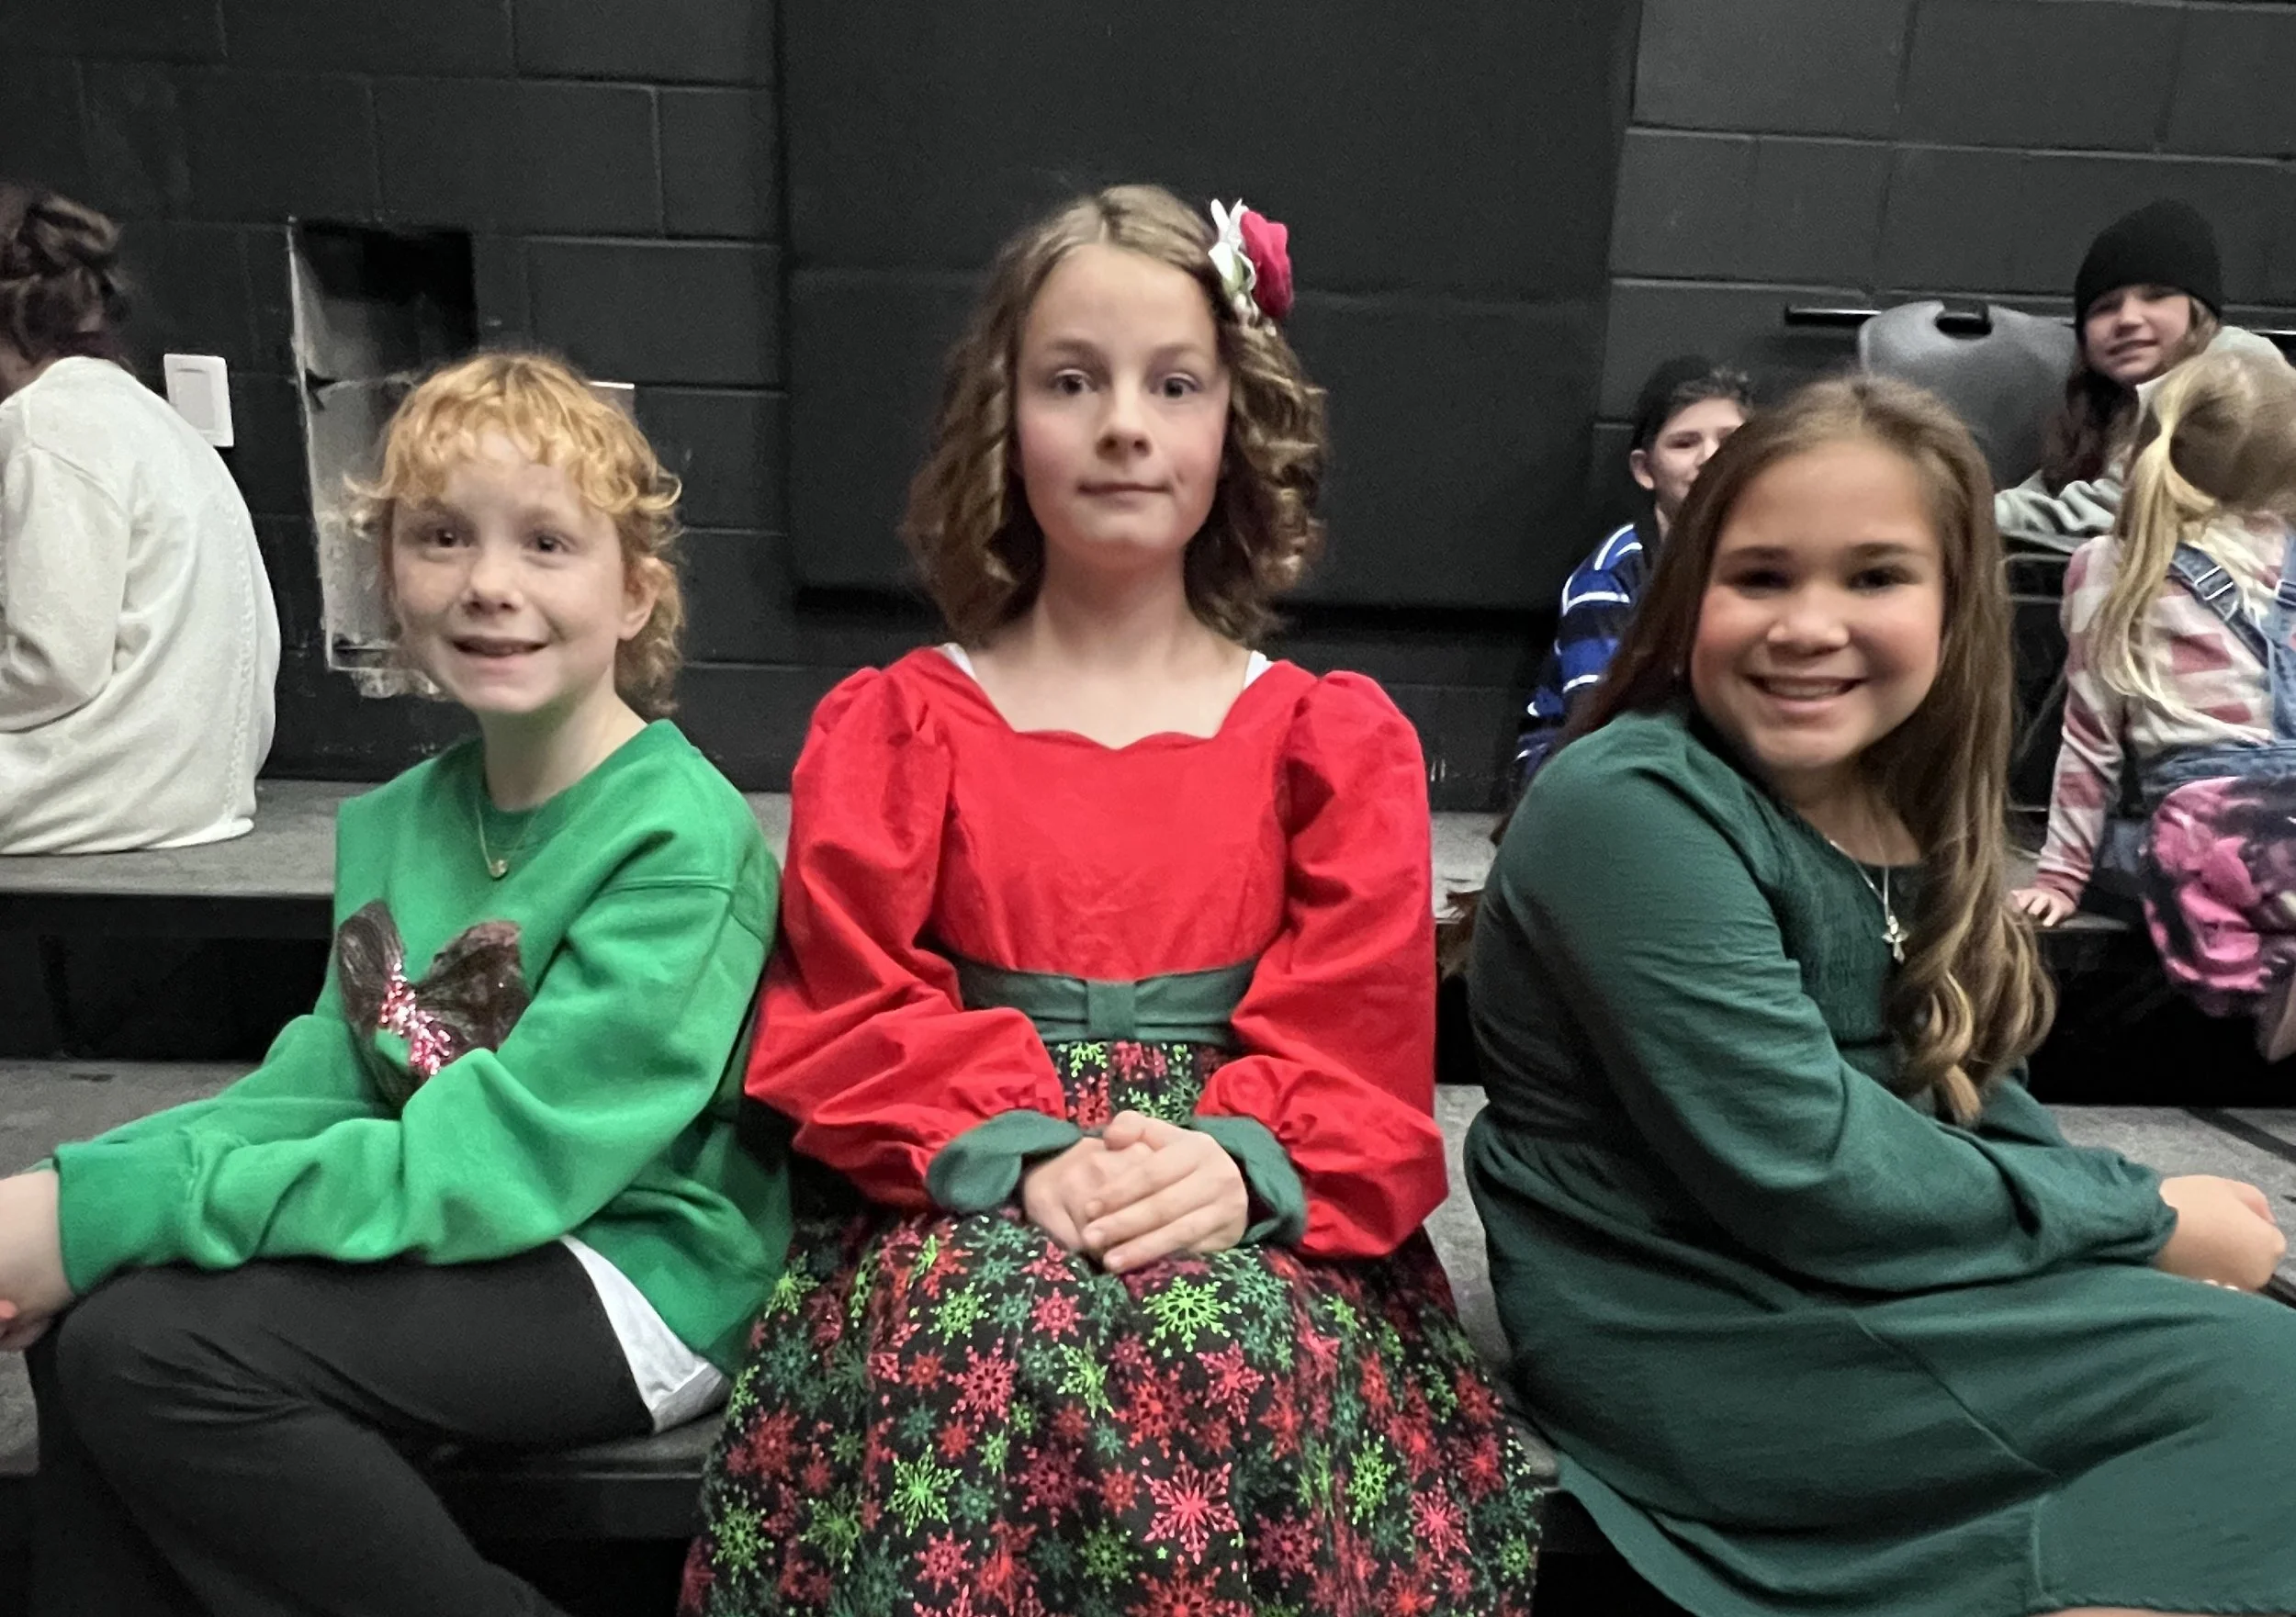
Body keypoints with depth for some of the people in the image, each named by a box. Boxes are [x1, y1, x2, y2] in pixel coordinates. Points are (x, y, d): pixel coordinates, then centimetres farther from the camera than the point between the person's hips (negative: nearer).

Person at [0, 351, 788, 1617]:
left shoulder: (681, 840, -18)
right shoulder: (396, 823, 7)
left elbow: (495, 1163, -22)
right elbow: (321, 1086, 4)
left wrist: (107, 1212, -21)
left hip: (636, 1271, -7)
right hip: (461, 1235, 7)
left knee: (152, 1343, -18)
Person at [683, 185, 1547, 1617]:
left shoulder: (1335, 737, 8)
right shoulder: (893, 726, 7)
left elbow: (1362, 1027, 0)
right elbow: (852, 1010, -1)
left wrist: (1242, 1158, -19)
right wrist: (1022, 1152, -17)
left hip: (1253, 1210, 1)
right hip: (968, 1204, 0)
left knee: (1254, 1352, -30)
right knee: (989, 1347, -31)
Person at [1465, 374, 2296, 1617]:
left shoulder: (1908, 814, 5)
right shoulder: (1633, 810, -21)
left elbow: (1965, 1092, 10)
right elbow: (1804, 1172, -23)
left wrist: (2146, 1222, -8)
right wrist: (2145, 1221, -11)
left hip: (1860, 1286, 8)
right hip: (1679, 1336, -8)